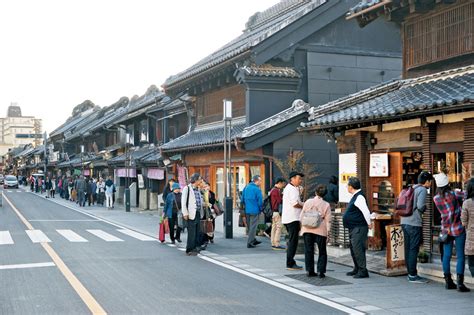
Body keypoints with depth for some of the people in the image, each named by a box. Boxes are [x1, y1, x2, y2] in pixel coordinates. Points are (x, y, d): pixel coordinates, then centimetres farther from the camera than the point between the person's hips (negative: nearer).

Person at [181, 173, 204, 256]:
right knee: (191, 233, -7)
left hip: (198, 214, 7)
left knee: (197, 233, 10)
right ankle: (189, 250, 0)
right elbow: (183, 201, -10)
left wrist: (201, 213, 18)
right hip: (191, 214, -7)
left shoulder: (198, 189, 16)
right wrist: (185, 213, -14)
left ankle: (195, 248, 20)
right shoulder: (187, 188, -6)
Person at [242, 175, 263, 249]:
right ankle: (250, 243, 0)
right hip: (254, 210, -7)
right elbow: (260, 201, -14)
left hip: (247, 210, 7)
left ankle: (253, 240, 30)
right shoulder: (257, 189, -15)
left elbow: (242, 199, 13)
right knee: (253, 227, 0)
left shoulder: (246, 187, 7)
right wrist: (260, 209, 2)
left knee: (250, 226, 18)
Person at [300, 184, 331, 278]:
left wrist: (303, 226, 19)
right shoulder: (326, 205, -3)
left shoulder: (308, 202, 1)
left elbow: (301, 216, 5)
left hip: (307, 230, 2)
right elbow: (328, 221, -4)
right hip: (320, 231, -2)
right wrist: (328, 233, 1)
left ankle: (309, 270, 10)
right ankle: (320, 271, 3)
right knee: (322, 252, 9)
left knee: (309, 251, 10)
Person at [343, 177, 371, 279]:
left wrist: (368, 224, -18)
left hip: (359, 228, -11)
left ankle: (363, 271, -7)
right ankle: (357, 269, 28)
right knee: (353, 248, 17)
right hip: (353, 228, 11)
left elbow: (366, 212, -25)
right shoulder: (355, 197, 15)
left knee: (358, 249, -11)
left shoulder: (359, 197, -17)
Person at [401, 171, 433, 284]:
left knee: (408, 248, 12)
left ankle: (410, 273, 19)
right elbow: (420, 205, -19)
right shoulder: (422, 190, -7)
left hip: (405, 222, 8)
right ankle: (413, 275, -3)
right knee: (414, 249, -5)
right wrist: (424, 209, 0)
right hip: (414, 223, -8)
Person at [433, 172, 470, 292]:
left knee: (446, 255, 9)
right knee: (460, 256, 0)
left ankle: (448, 282, 15)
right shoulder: (454, 194, -11)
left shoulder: (436, 198, -2)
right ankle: (460, 283, -4)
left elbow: (444, 213, 4)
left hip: (445, 229, 4)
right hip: (458, 228, -4)